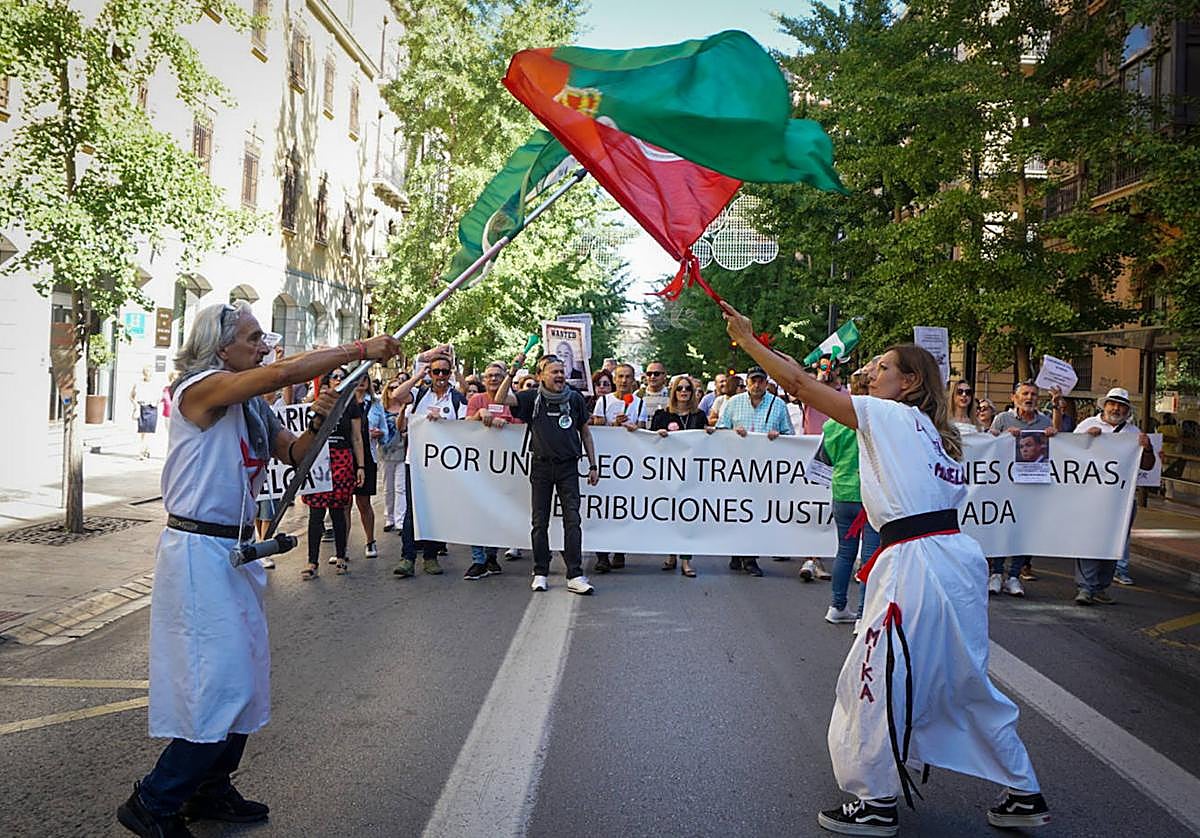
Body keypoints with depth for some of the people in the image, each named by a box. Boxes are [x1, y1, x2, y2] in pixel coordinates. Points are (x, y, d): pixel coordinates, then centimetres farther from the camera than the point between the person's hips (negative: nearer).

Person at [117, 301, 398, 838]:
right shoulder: (200, 387, -15)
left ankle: (211, 791, 28)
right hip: (198, 551, -9)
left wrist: (319, 422, -7)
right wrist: (362, 349, -23)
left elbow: (294, 454, 13)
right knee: (219, 683, -8)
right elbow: (284, 372, -27)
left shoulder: (253, 406, 12)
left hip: (236, 549, 9)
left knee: (243, 676, 14)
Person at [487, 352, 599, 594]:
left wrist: (593, 465, 11)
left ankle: (575, 576, -4)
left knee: (572, 520, -5)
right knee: (540, 521, 5)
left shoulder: (575, 398, 6)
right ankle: (540, 573, 14)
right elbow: (500, 399, -10)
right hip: (541, 465, 0)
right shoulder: (533, 398, 3)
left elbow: (585, 433, 14)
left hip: (568, 466, 0)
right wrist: (513, 370, -17)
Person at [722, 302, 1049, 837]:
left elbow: (799, 382, -3)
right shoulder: (938, 435, 21)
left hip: (916, 566, -9)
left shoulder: (887, 415, -3)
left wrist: (746, 338, 4)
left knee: (876, 679, 3)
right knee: (965, 679, 19)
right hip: (958, 556, 9)